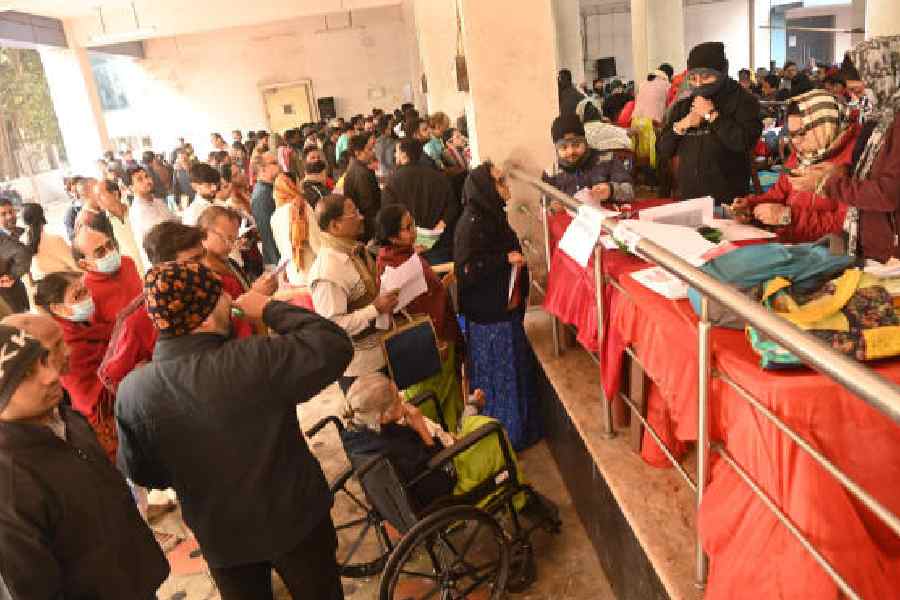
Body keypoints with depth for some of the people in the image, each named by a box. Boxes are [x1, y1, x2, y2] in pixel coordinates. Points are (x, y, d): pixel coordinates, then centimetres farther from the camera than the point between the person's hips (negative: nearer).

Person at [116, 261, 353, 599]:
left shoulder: (131, 391, -16)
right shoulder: (254, 361, -33)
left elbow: (139, 472, -1)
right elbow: (334, 345, -25)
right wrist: (270, 309, -16)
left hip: (219, 538, 4)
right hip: (295, 521, -4)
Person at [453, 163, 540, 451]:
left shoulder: (493, 215, 6)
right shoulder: (471, 223, -22)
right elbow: (466, 269, -26)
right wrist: (506, 259, -23)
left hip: (507, 307, 9)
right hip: (488, 316, -9)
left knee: (516, 369, 20)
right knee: (497, 375, 5)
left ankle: (521, 429, 37)